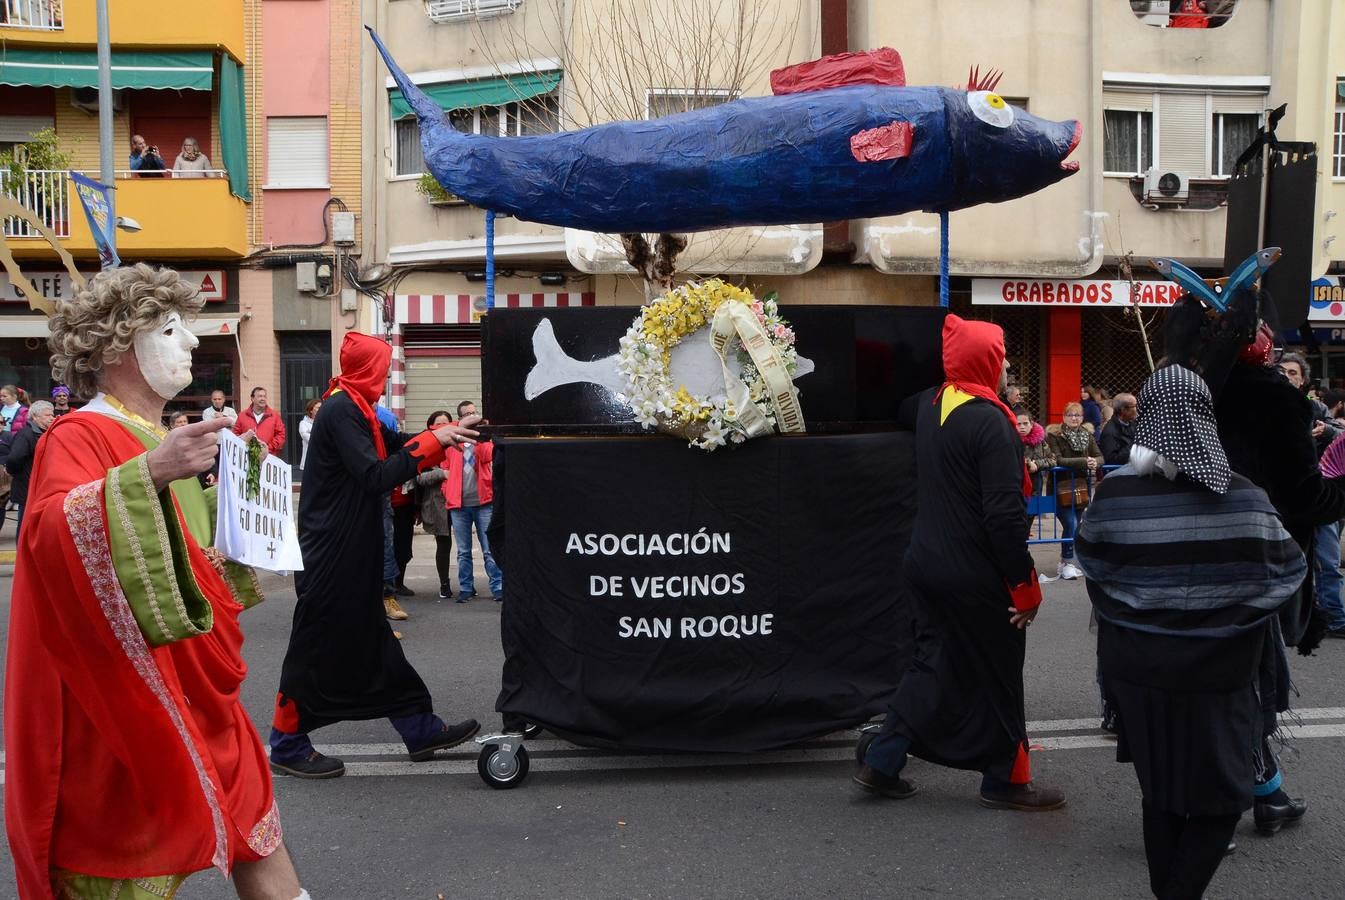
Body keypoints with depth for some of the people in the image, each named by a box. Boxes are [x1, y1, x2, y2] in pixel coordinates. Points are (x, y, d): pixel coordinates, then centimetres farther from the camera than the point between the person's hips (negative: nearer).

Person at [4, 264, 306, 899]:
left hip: (194, 690, 8)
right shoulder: (79, 436, -11)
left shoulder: (155, 437, 15)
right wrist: (148, 475, -39)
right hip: (127, 699, -8)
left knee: (253, 834, 12)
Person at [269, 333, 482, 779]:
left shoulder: (354, 409, 13)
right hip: (330, 554, -10)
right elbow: (376, 477, -25)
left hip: (350, 553, 10)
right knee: (318, 645, 0)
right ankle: (288, 746, 14)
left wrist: (452, 432, 11)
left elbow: (395, 444, 17)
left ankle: (420, 729, 21)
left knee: (369, 638, 14)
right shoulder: (341, 411, -18)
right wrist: (433, 441, -20)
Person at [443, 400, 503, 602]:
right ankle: (466, 588, 15)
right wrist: (447, 493, 1)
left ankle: (498, 587, 2)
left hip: (483, 502, -1)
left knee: (490, 550, -1)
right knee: (463, 552, 8)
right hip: (458, 504, 1)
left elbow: (488, 456, -11)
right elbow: (445, 469, 11)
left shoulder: (484, 436, 8)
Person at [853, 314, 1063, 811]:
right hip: (978, 577, -8)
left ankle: (882, 763, 18)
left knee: (933, 662, 17)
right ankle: (1005, 779, 22)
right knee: (997, 676, 9)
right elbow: (1005, 514, -23)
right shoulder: (989, 421, -20)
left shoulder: (930, 404, 3)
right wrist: (1025, 584, -16)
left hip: (928, 563, 8)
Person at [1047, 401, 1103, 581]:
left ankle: (1065, 562, 23)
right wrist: (1083, 461, -24)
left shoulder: (1088, 436, 9)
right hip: (1063, 488, -5)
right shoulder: (1055, 437, -7)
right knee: (1071, 525, -13)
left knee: (1073, 526, 10)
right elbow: (1058, 460, -17)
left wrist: (1094, 462, -19)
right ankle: (1067, 564, -1)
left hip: (1081, 487, 5)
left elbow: (1100, 457, 6)